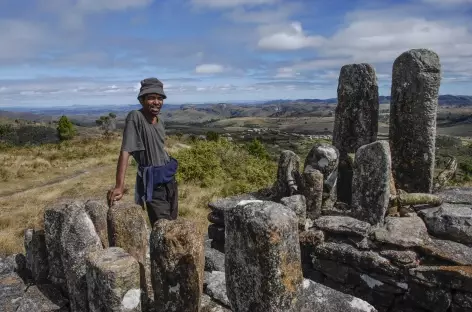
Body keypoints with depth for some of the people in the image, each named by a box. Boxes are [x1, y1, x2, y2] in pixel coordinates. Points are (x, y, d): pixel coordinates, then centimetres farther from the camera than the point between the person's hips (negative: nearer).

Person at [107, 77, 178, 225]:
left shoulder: (160, 121, 4)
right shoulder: (135, 117, -18)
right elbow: (125, 151, -26)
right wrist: (119, 186, -35)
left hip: (169, 179, 7)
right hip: (152, 183, -7)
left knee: (172, 223, 17)